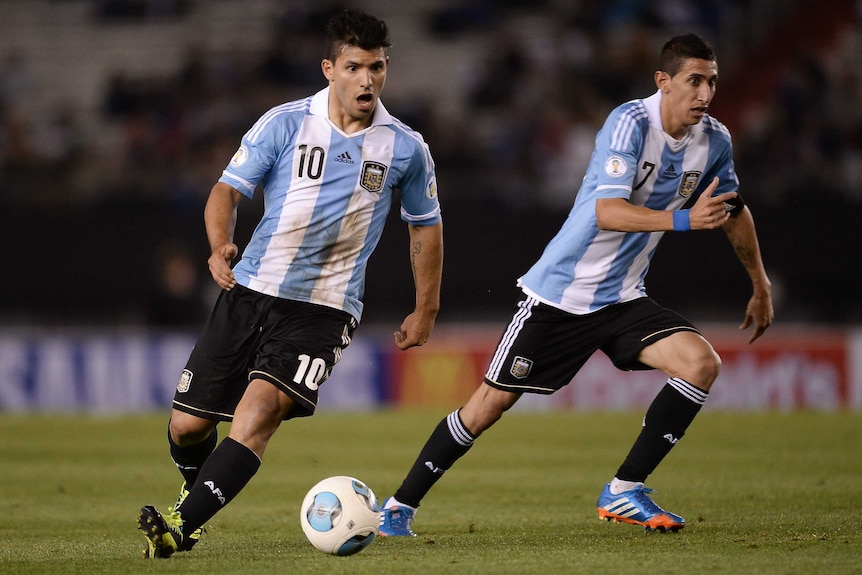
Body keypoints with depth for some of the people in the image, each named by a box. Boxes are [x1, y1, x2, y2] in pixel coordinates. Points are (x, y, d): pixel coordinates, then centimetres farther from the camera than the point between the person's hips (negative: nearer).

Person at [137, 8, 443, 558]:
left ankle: (181, 525, -30)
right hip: (251, 288, 1)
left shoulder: (406, 148, 1)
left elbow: (425, 225, 15)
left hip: (325, 307, -1)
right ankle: (197, 485, 37)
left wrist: (426, 311, 17)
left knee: (261, 408, -26)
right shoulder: (285, 123, -2)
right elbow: (229, 188, -3)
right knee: (188, 425, 2)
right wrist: (221, 244, -24)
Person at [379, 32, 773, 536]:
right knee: (493, 401, -3)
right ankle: (401, 505, 12)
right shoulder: (631, 123, -21)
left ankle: (625, 491, -7)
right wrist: (683, 220, -42)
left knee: (702, 363, -16)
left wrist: (761, 287, 25)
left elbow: (734, 210, 19)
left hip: (622, 299, 6)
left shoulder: (714, 141, 0)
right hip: (559, 292, -6)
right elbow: (607, 212, -31)